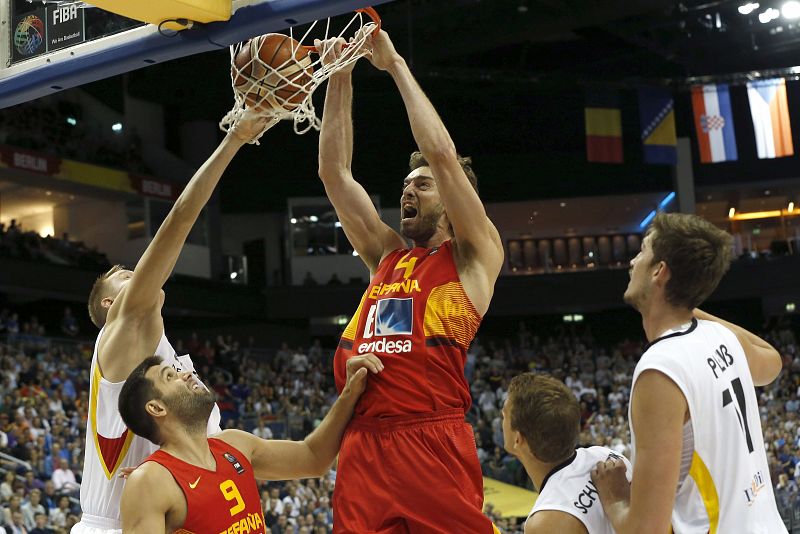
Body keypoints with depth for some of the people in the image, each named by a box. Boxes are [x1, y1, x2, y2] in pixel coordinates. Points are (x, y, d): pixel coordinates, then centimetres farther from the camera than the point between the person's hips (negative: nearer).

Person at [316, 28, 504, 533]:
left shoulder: (474, 255, 8)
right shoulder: (387, 255, 23)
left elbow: (441, 153, -3)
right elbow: (335, 173, 19)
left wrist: (395, 63, 4)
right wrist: (340, 77, 15)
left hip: (434, 445, -5)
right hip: (363, 445, 5)